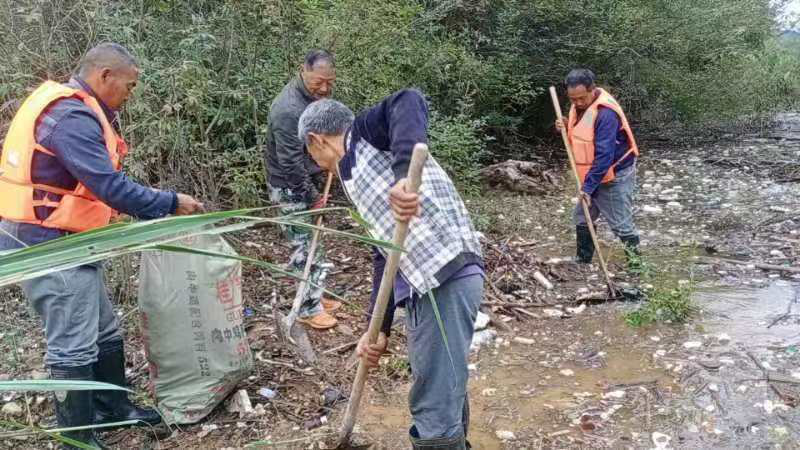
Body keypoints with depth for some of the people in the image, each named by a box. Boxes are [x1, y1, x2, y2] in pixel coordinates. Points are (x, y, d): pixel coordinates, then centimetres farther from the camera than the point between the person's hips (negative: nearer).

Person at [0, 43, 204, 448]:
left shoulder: (73, 110, 13)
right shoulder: (71, 116, -21)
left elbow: (97, 183, 12)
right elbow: (110, 187, -26)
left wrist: (157, 206, 4)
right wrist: (170, 203, -15)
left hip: (63, 242, 11)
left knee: (104, 332, 20)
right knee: (74, 346, -2)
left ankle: (112, 406, 37)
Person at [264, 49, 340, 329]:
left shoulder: (316, 96, 2)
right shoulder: (289, 110, -27)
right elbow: (291, 164, -26)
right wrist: (313, 196, -18)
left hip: (307, 182, 9)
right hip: (291, 189, -9)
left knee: (311, 243, 17)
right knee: (306, 248, -2)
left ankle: (313, 296, 31)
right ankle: (309, 309, 11)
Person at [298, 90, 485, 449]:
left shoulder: (364, 134, 4)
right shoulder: (358, 178, 28)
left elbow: (409, 102, -19)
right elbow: (384, 257, 25)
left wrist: (405, 173, -33)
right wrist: (379, 329, 20)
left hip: (447, 275, -10)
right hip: (424, 285, 10)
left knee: (434, 415, -4)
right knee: (445, 394, 26)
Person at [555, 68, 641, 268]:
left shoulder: (606, 113, -27)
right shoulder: (579, 105, 1)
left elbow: (604, 155, -30)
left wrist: (588, 186, -29)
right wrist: (567, 127, -7)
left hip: (615, 176, -9)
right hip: (593, 175, 9)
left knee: (621, 223, -2)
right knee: (582, 218, 14)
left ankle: (635, 263, 14)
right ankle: (583, 261, 27)